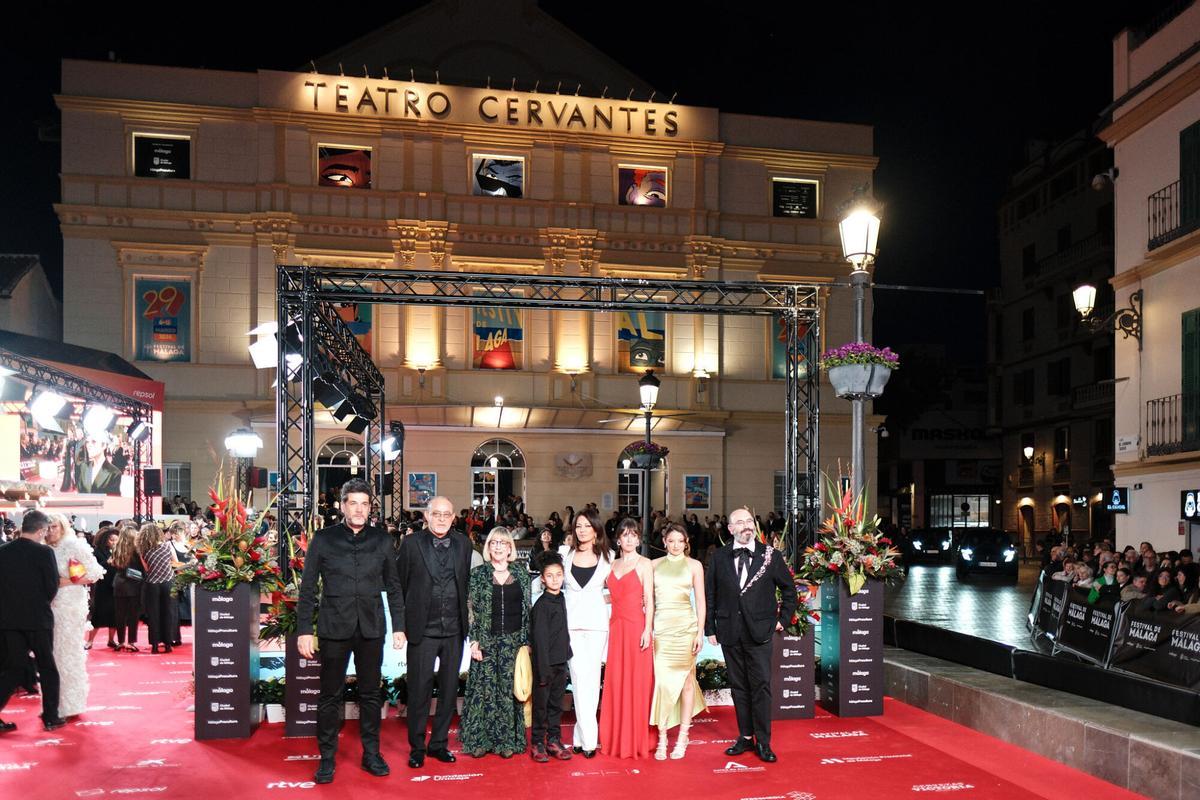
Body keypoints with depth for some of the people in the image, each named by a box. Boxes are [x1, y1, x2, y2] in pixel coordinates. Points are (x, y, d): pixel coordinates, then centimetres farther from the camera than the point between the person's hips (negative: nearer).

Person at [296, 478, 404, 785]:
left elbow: (393, 586, 9)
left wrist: (398, 626, 5)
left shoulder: (381, 540, 5)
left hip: (371, 628, 2)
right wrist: (304, 630, -4)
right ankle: (327, 758, 17)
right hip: (334, 627, -2)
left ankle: (371, 754, 22)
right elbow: (308, 587, 0)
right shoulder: (323, 539, 0)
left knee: (371, 694, 10)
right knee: (330, 696, 5)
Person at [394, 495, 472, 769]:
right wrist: (402, 624, 0)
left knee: (449, 689, 10)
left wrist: (464, 620, 7)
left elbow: (466, 583, 11)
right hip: (422, 630, -3)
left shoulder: (463, 543, 6)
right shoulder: (411, 543, -3)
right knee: (419, 690, 3)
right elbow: (399, 585, 1)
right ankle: (417, 747, 17)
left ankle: (439, 743, 24)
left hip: (454, 631, 3)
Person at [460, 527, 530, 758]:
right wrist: (474, 641, -8)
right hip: (486, 641, -1)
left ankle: (507, 740, 12)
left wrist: (526, 642, 3)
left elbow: (527, 612, 9)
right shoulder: (477, 574, 2)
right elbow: (471, 610, 0)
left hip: (514, 641, 2)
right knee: (484, 688, 0)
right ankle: (480, 739, 9)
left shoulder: (521, 576, 7)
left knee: (510, 689, 4)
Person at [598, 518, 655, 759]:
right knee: (615, 682, 6)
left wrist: (647, 630, -13)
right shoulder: (613, 565, 15)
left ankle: (637, 739, 8)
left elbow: (649, 600, -6)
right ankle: (617, 739, 15)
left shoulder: (644, 564, -1)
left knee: (637, 683, -1)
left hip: (636, 626, -5)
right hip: (616, 627, 5)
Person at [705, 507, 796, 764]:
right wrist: (710, 629, 5)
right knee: (738, 686, 9)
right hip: (730, 633, 2)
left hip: (759, 632, -2)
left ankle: (763, 742, 6)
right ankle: (745, 737, 19)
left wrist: (782, 619, 6)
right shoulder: (719, 557, 4)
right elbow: (709, 595, 8)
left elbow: (789, 589, 11)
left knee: (761, 686, -3)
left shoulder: (771, 556, 0)